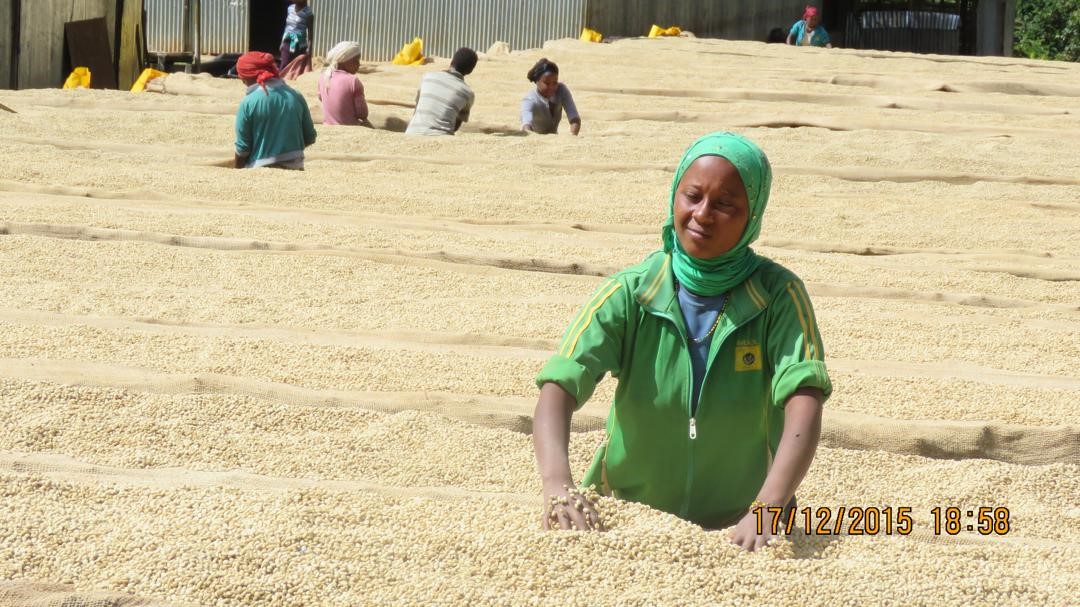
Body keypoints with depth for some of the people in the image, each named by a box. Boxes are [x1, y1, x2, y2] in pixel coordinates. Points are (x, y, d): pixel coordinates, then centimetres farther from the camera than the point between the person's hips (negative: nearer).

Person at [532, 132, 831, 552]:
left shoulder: (779, 297, -7)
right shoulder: (630, 295, -6)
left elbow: (804, 406, -20)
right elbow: (558, 389, -17)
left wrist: (767, 509, -37)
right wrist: (558, 486, -37)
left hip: (737, 527, -1)